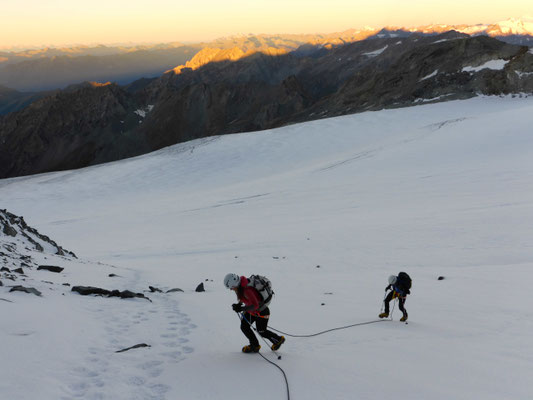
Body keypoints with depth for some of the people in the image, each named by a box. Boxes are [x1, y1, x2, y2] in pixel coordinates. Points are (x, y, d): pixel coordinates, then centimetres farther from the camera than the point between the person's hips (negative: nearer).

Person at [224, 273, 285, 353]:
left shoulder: (246, 290, -37)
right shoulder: (241, 287, -9)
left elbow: (255, 305, -42)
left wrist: (241, 308, -40)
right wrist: (239, 304, -1)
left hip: (261, 311, -9)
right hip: (251, 311, 9)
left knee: (261, 331, 8)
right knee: (244, 327, 6)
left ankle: (278, 339, 32)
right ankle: (254, 345, 23)